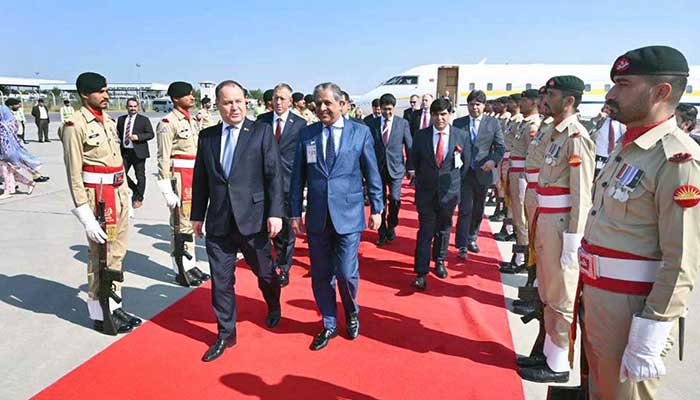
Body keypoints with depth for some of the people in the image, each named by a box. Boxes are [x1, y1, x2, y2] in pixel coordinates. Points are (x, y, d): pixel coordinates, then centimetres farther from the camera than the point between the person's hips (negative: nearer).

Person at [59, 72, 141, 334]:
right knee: (100, 256, 2)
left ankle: (114, 306, 29)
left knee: (117, 253, 15)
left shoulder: (109, 121, 12)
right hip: (99, 197, -8)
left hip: (119, 194, 8)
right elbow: (74, 175, -16)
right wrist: (86, 216, -19)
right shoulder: (75, 126, -12)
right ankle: (100, 315, 17)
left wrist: (125, 196, 14)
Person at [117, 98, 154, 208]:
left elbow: (151, 134, -7)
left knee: (140, 176, 3)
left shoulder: (144, 120, 0)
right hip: (124, 152, 4)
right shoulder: (121, 119, 13)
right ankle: (135, 190, 24)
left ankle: (138, 198, 16)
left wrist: (138, 137, -19)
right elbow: (118, 133, 21)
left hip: (138, 152, -4)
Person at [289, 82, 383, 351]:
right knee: (321, 275, 10)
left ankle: (352, 314, 30)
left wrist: (376, 209, 2)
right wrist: (295, 213, 4)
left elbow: (372, 174, 3)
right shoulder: (306, 134, 4)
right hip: (317, 216, 3)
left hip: (348, 215, -2)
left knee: (346, 273, -2)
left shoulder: (361, 132, -1)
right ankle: (329, 325, 31)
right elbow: (298, 178, 6)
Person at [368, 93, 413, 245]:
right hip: (378, 168, 1)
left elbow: (409, 146, 4)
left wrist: (410, 167, 3)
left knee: (394, 199, -9)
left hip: (395, 167, -1)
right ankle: (382, 233, 20)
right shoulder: (373, 124, 3)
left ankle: (391, 227, 17)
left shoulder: (403, 123, 1)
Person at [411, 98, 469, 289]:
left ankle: (439, 261, 37)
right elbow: (415, 161, 9)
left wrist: (455, 182, 8)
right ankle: (421, 273, 0)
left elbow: (467, 163, 6)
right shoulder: (421, 135, -4)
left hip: (449, 191, 1)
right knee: (425, 231, -3)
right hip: (426, 191, -1)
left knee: (444, 229, 16)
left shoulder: (462, 136, -3)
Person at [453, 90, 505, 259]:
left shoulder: (493, 123, 2)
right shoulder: (458, 123, 3)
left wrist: (494, 160, -17)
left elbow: (500, 147, 2)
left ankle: (472, 238, 31)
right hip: (464, 172, -1)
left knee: (478, 210, 13)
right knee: (465, 209, -5)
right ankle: (462, 245, 2)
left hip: (483, 172, 2)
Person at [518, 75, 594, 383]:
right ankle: (549, 352, 34)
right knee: (548, 292, 19)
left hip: (561, 225, -9)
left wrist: (572, 244, -19)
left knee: (560, 296, 4)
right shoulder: (558, 133, 12)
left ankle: (558, 365, 19)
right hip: (547, 221, 9)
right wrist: (540, 223, 16)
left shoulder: (576, 138, -16)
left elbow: (582, 196, -19)